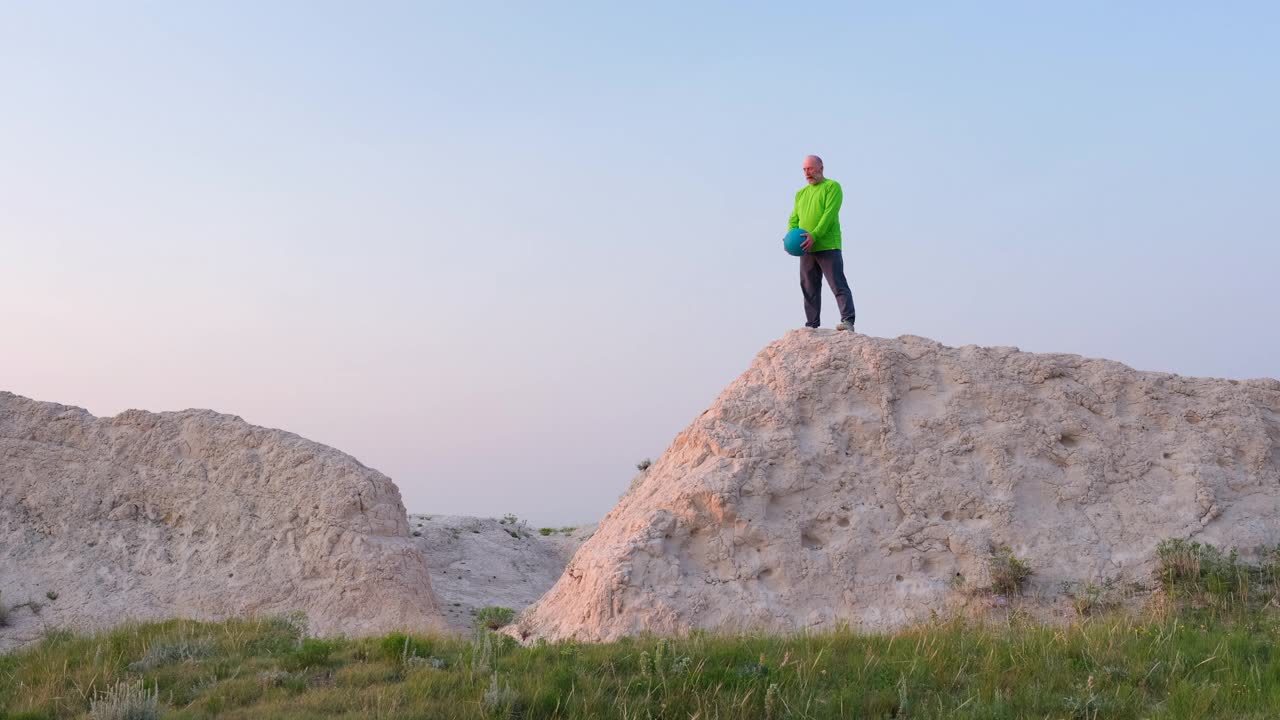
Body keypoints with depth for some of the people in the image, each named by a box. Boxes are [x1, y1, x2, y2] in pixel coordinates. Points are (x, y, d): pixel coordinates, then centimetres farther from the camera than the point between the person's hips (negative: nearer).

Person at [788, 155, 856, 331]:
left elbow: (829, 214, -13)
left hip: (827, 246, -7)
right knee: (809, 289, 7)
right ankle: (812, 326, 11)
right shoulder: (801, 193, 21)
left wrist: (814, 235, -23)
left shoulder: (832, 187, 0)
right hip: (806, 248, 7)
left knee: (838, 285, -12)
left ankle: (848, 321, -16)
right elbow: (794, 218, 16)